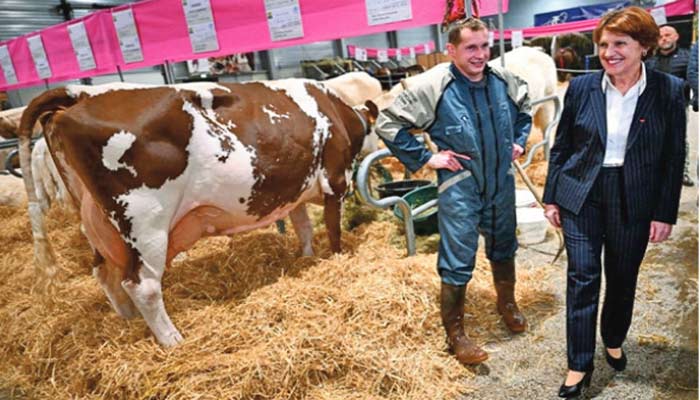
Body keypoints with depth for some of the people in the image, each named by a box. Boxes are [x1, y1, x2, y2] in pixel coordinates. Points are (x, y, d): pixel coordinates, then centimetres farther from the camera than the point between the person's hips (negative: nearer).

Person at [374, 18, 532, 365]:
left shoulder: (504, 81, -1)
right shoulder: (433, 88, -17)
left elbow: (525, 107, 23)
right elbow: (387, 124, -13)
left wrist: (519, 141, 10)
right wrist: (424, 158, -14)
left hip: (502, 184, 6)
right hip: (459, 188, -5)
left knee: (504, 248, 23)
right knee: (458, 262, 0)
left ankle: (507, 304, 49)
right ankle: (455, 334, 17)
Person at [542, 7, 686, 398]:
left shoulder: (669, 90, -5)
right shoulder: (582, 87, -3)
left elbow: (674, 157, -2)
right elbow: (561, 147, 3)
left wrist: (665, 213, -4)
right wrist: (552, 197, 2)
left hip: (634, 202, 0)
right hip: (582, 196, 0)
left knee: (623, 279, 15)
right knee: (582, 278, 1)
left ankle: (614, 341, 41)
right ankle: (580, 364, 15)